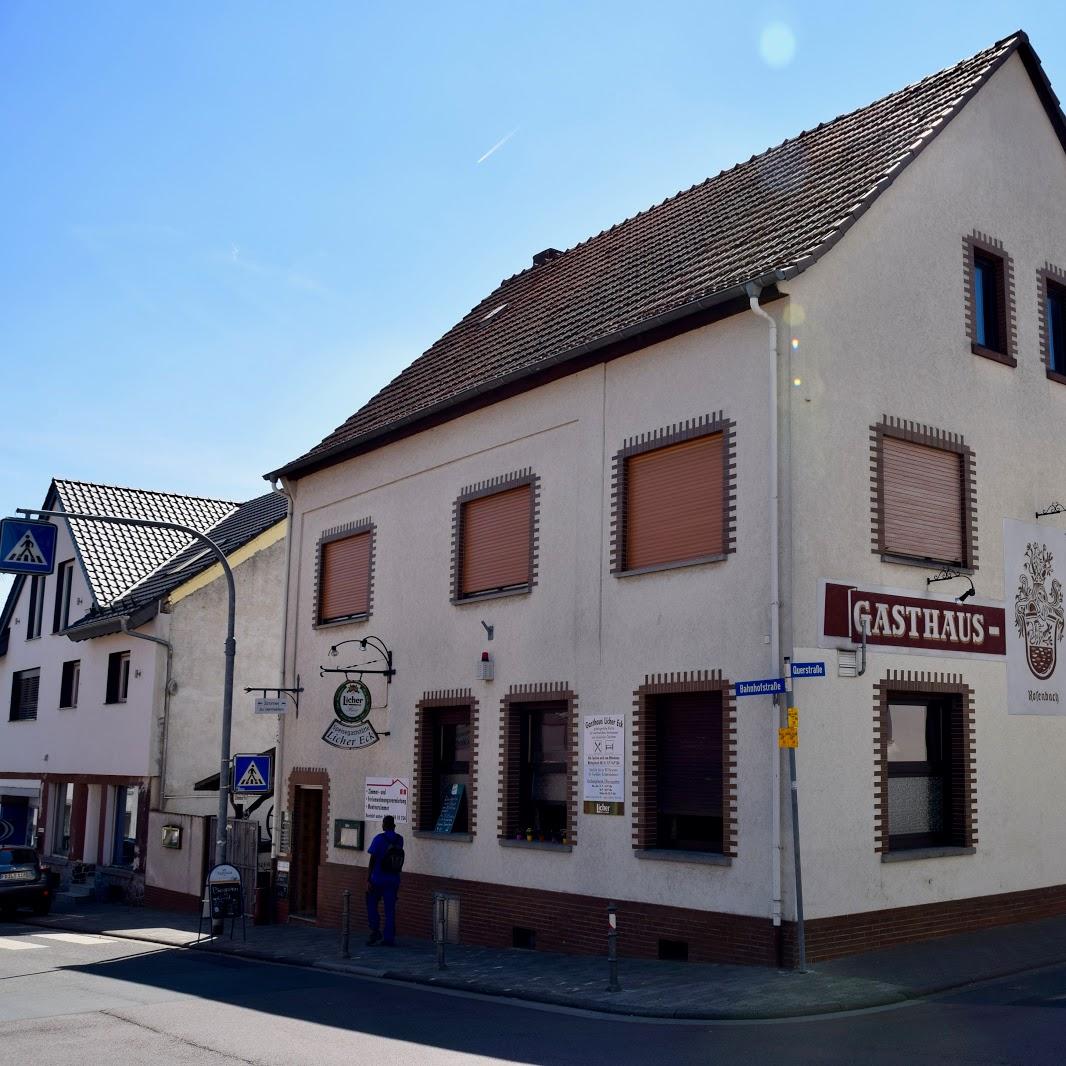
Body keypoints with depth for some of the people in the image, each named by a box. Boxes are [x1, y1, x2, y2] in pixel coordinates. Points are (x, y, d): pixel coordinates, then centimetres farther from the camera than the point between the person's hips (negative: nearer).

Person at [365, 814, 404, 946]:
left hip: (378, 879, -4)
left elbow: (372, 860, -13)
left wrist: (368, 880, -11)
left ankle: (375, 931, 0)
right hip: (394, 880, 4)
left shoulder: (379, 839, -11)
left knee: (371, 905, 12)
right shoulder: (399, 840, 2)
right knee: (390, 909, 7)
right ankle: (389, 938, 7)